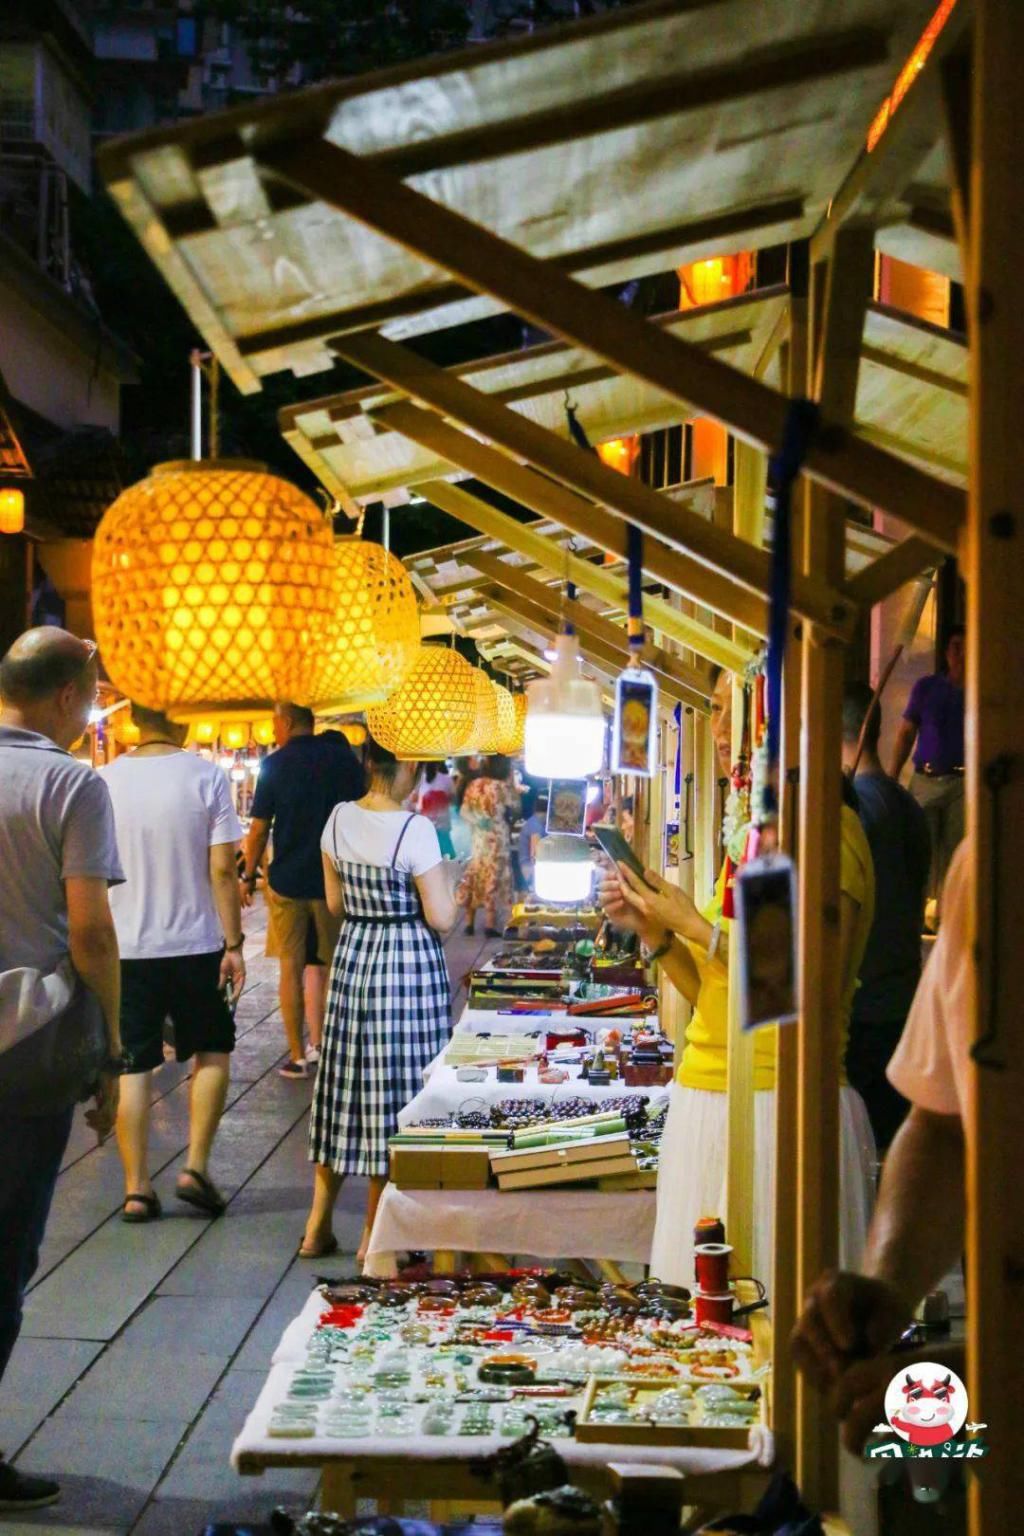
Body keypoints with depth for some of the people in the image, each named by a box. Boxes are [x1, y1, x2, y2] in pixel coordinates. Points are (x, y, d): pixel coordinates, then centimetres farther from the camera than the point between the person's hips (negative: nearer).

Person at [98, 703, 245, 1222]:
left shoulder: (104, 781, -2)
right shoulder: (205, 776, -9)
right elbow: (222, 870, -11)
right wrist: (233, 944, -4)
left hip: (125, 946, 2)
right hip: (194, 944, -1)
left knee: (132, 1065, 8)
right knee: (212, 1051, 16)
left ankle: (136, 1188, 10)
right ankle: (196, 1167, 9)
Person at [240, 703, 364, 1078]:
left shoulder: (276, 765, -5)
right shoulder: (345, 758, 2)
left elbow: (259, 828, -5)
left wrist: (249, 877, 6)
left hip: (287, 880, -2)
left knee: (291, 967, 5)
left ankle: (297, 1057, 6)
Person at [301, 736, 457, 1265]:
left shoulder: (339, 819, 1)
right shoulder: (415, 830, -16)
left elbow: (335, 903, 9)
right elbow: (440, 918, -14)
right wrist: (452, 882, 4)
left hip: (352, 956, 6)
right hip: (410, 963, -6)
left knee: (346, 1085, 15)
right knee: (396, 1090, 4)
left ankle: (318, 1226, 22)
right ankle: (375, 1235, 13)